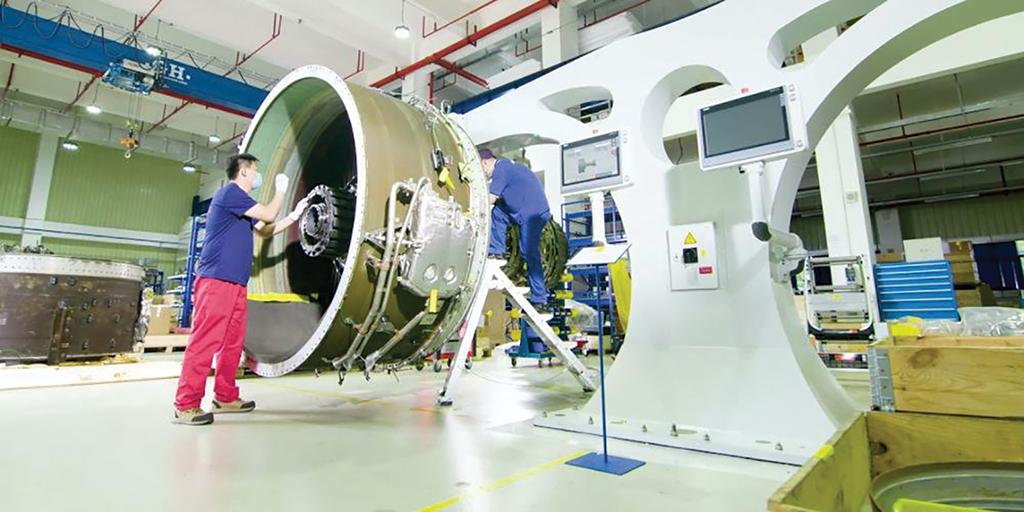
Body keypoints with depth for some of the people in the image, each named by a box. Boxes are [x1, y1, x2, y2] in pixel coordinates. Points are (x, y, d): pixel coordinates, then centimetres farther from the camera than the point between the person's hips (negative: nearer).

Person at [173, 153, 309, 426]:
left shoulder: (242, 203, 23)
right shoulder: (230, 192, -6)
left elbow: (266, 230, 30)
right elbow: (269, 215, -8)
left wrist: (294, 216, 25)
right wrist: (281, 190, 8)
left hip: (235, 283, 10)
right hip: (217, 281, -10)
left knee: (233, 342, 10)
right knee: (205, 341, -11)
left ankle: (226, 397, 18)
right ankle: (186, 405, -7)